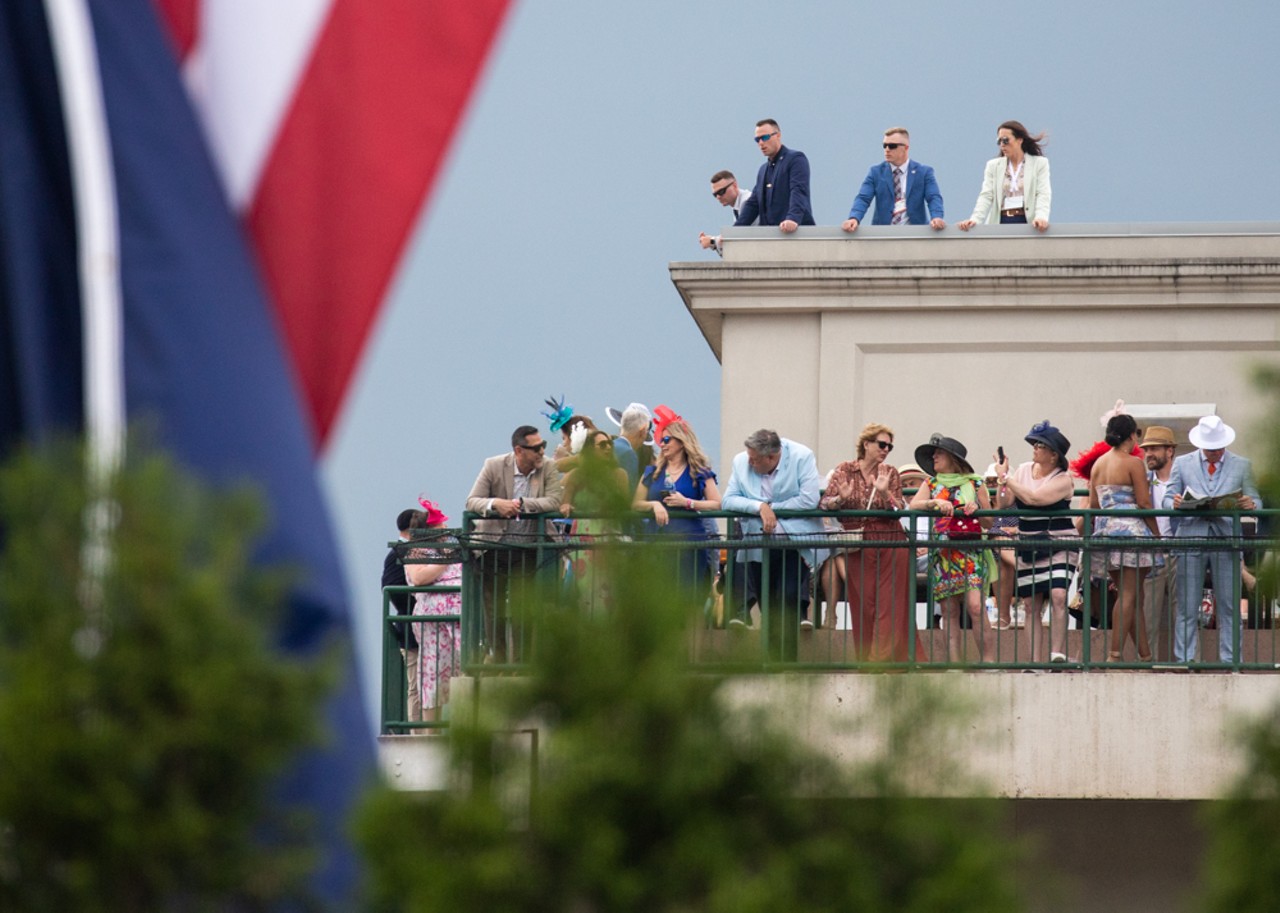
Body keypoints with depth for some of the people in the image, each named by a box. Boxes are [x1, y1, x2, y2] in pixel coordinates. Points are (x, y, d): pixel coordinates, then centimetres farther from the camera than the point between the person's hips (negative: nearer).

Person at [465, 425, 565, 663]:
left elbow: (554, 502, -15)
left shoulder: (547, 469, -4)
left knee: (521, 611, -2)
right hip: (493, 549, 0)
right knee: (494, 610, 3)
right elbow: (471, 502, -8)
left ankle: (520, 661, 3)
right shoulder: (494, 466, -6)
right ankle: (496, 659, 11)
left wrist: (521, 504, -24)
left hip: (526, 551, 0)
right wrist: (495, 504, -29)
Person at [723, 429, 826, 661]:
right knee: (768, 609, 5)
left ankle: (788, 663, -9)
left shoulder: (802, 457, -9)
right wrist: (760, 507, -20)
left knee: (788, 602, -14)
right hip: (758, 545, 3)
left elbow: (810, 500, -16)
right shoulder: (741, 462, 0)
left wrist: (772, 508, -11)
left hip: (794, 544, -3)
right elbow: (728, 500, -5)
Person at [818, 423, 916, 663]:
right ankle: (866, 659, 2)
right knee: (863, 606, -3)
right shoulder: (845, 470, 5)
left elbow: (900, 509, -1)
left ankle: (884, 657, -4)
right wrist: (841, 499, -19)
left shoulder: (890, 474, 7)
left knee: (890, 607, -6)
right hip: (858, 548, -1)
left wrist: (885, 492, -19)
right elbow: (825, 503, 2)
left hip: (891, 546, 1)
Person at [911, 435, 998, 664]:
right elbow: (913, 505, -1)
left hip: (971, 552, -3)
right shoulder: (931, 484, 16)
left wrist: (977, 512, -9)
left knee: (976, 607, -16)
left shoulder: (975, 483, 9)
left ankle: (989, 662, -15)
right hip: (943, 554, 3)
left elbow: (989, 523, 11)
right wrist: (935, 503, -17)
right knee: (949, 613, -2)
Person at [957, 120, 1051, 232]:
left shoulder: (1039, 163, 8)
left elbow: (1043, 195, -3)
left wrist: (1041, 217, -23)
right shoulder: (993, 166, 15)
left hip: (1027, 222, -2)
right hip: (1000, 224, 2)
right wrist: (975, 219, -13)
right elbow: (986, 196, 5)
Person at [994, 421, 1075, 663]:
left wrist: (1006, 479, -13)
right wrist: (1002, 481, -9)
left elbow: (1033, 498, -21)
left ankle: (1057, 653, -22)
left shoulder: (1063, 480, -8)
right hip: (1029, 548, 5)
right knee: (1031, 605, 3)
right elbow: (1003, 504, 7)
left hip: (1059, 546, -5)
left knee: (1058, 595, -22)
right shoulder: (1023, 471, 8)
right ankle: (1035, 662, 4)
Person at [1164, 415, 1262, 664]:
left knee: (1229, 606, 0)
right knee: (1187, 608, -1)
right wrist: (1175, 503, -16)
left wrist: (1250, 504, -16)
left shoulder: (1242, 466, 12)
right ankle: (1183, 660, 3)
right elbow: (1168, 500, 9)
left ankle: (1230, 660, 4)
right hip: (1190, 538, 0)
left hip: (1226, 540, 0)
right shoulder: (1182, 464, 12)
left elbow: (1256, 502, 9)